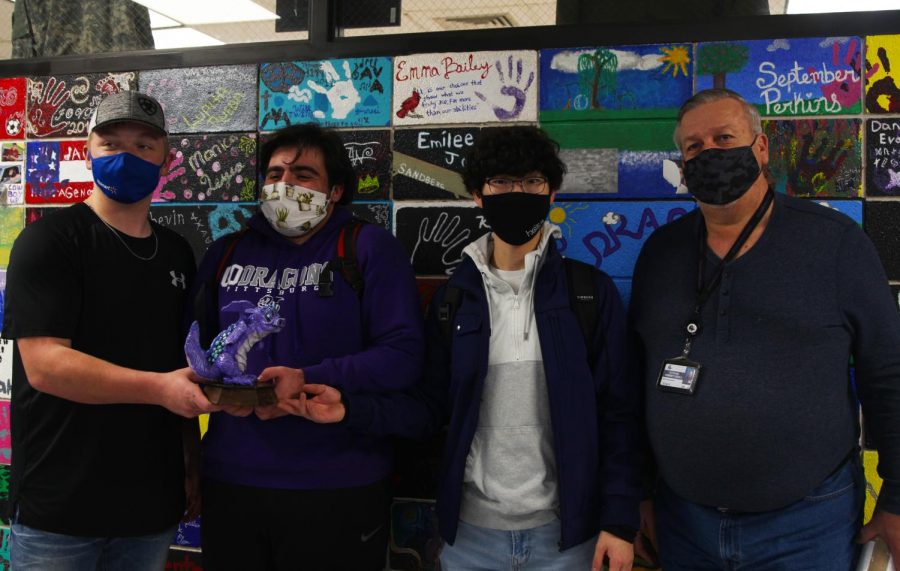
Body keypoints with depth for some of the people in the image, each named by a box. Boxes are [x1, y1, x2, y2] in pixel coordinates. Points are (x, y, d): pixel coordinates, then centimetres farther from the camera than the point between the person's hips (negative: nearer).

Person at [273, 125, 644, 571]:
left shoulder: (591, 291, -3)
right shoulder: (454, 296, 3)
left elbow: (619, 414, -3)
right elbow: (431, 405, 3)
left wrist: (620, 519, -8)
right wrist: (351, 410, -13)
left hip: (564, 532, -1)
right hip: (471, 533, 2)